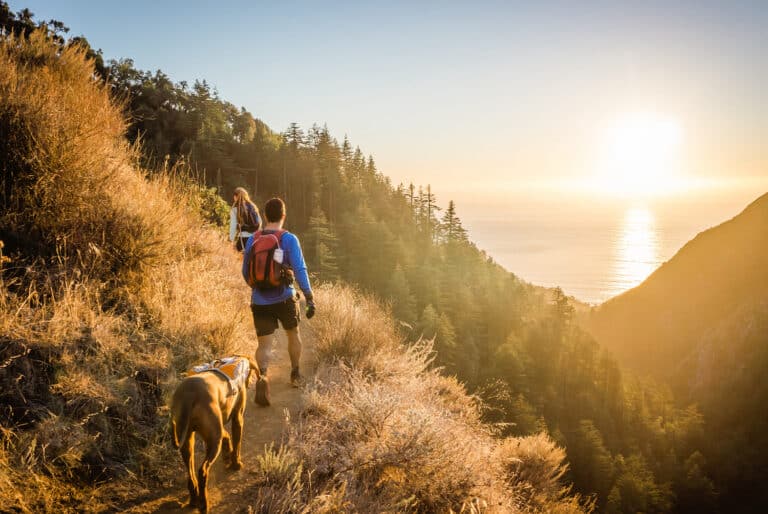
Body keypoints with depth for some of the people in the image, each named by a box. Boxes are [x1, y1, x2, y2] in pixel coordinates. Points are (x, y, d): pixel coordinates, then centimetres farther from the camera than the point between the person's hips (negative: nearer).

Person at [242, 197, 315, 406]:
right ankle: (295, 375, 37)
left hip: (259, 301, 2)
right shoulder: (289, 239, -9)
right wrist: (309, 298, -13)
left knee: (264, 345, 2)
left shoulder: (252, 240, 2)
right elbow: (299, 270, -16)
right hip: (284, 299, -1)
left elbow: (245, 272, 12)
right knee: (293, 334, 23)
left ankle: (263, 376, -26)